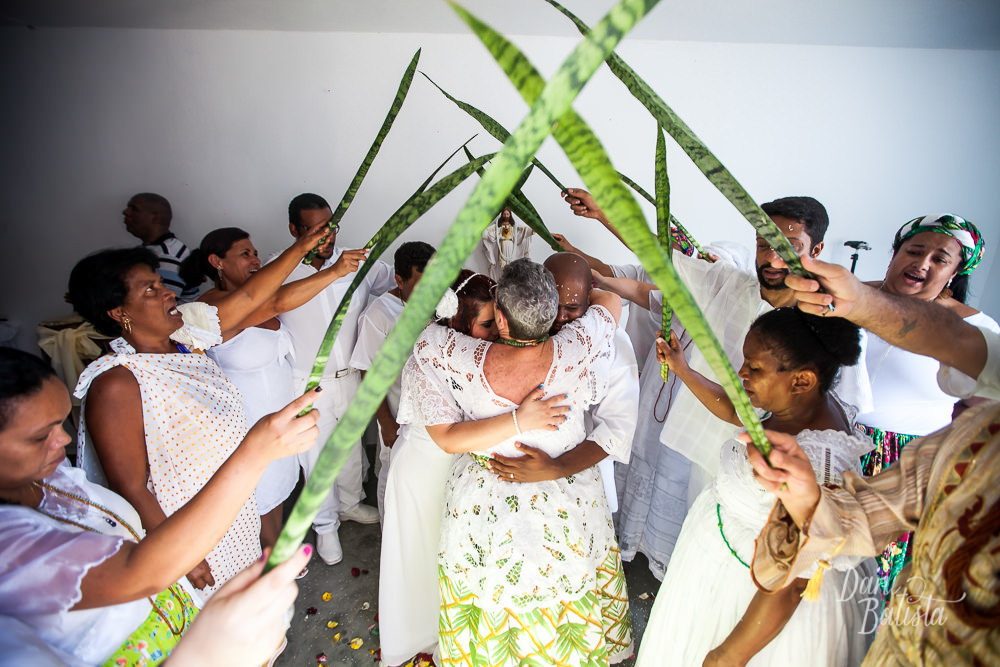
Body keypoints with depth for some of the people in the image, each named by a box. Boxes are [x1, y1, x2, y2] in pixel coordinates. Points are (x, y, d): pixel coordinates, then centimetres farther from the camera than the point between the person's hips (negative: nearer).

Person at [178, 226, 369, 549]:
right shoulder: (213, 307, -25)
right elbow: (278, 302, -41)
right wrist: (334, 271, -44)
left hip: (278, 413, 8)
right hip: (248, 425, -8)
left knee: (278, 489, 24)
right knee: (261, 501, 13)